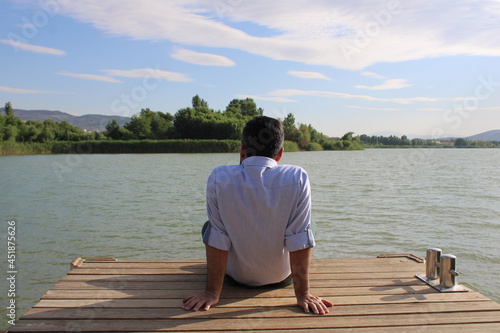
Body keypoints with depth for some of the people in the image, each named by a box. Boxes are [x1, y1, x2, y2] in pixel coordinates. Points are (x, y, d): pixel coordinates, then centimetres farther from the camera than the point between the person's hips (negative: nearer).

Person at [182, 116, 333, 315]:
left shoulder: (219, 178, -21)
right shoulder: (297, 178, -22)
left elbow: (216, 238, -18)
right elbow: (300, 241, -20)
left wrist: (212, 292, -10)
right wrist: (303, 294, -12)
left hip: (236, 277, 0)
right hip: (281, 278, 1)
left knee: (208, 228, 27)